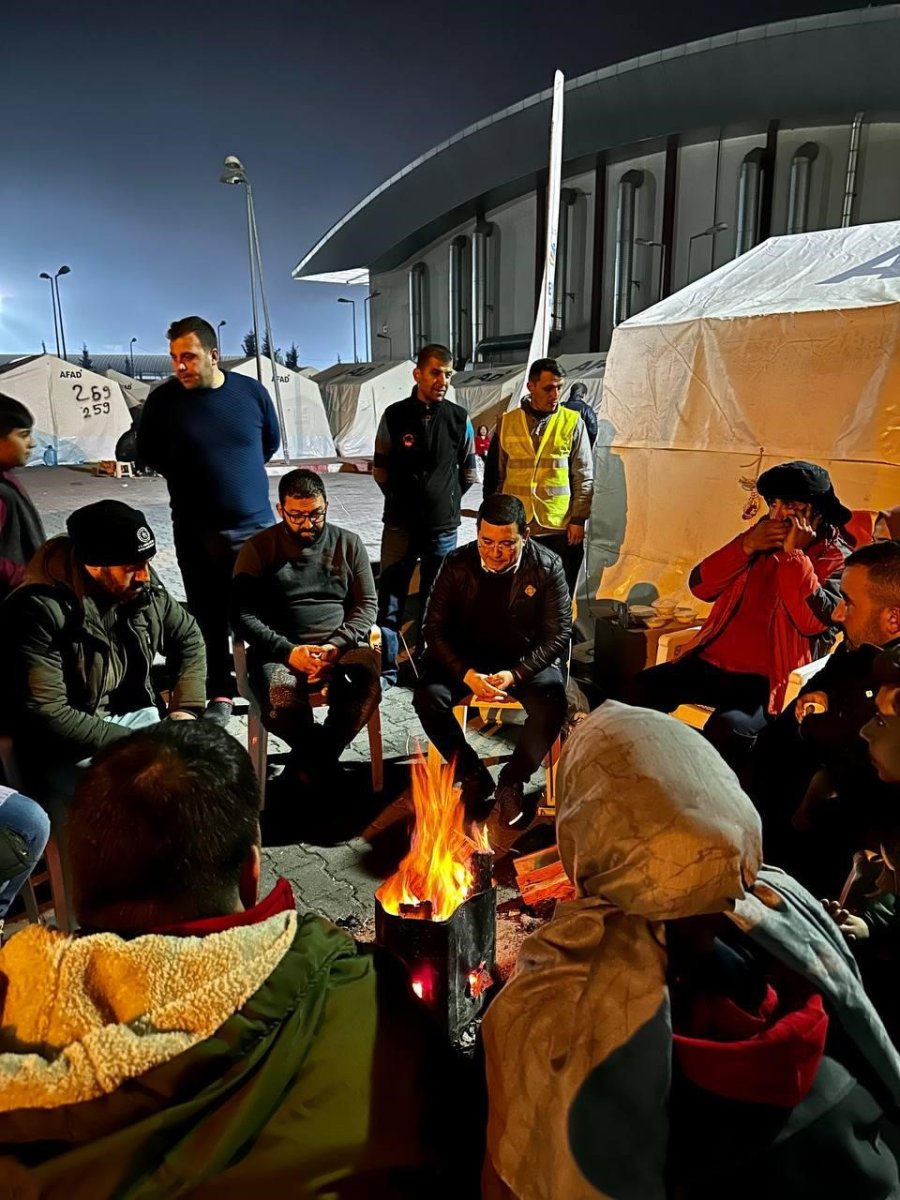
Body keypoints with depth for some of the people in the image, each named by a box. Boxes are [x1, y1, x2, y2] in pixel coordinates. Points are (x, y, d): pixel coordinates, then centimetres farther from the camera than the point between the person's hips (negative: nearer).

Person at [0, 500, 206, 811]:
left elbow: (187, 637, 11)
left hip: (134, 717, 6)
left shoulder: (143, 586, -4)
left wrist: (186, 707, -3)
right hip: (66, 749, -6)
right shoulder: (39, 612, -22)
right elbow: (45, 715, -24)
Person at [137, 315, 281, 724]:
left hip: (257, 526, 1)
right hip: (197, 532, -1)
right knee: (210, 617, 6)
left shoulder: (251, 391, -3)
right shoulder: (163, 399, -6)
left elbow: (271, 442, 13)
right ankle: (220, 695, 20)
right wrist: (187, 477, 7)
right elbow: (147, 453, 8)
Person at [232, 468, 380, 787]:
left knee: (367, 679, -33)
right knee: (281, 699, -36)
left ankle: (310, 762, -7)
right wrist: (288, 651, -15)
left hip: (340, 646, 2)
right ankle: (326, 758, -2)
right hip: (279, 649, -1)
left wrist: (337, 645, -11)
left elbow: (366, 604, 8)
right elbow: (242, 614, -1)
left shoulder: (348, 543, 12)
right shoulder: (259, 548, 6)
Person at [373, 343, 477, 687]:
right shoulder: (394, 416, -3)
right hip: (400, 525, 0)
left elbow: (469, 471, 11)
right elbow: (380, 468, 8)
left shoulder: (459, 419, -1)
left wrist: (447, 500, 11)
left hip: (443, 526, 1)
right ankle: (385, 668, 14)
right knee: (389, 599, 2)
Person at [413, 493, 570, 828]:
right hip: (467, 658, 1)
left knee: (552, 704, -30)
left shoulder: (547, 566, -11)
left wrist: (515, 674, -24)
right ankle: (474, 778, -2)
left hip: (526, 659, -1)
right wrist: (467, 674, -22)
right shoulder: (457, 564, -8)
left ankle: (512, 781, -3)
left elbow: (558, 635, -10)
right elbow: (435, 628, -6)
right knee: (428, 697, -25)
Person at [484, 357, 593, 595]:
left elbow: (584, 478, 3)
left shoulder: (573, 423, 2)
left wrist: (578, 519, -4)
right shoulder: (507, 422, 6)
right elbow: (495, 475, 12)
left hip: (560, 529, -1)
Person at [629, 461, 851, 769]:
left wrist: (794, 553, -18)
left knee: (725, 729, -32)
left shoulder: (837, 561, -2)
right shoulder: (762, 536, 12)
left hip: (767, 681, -5)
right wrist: (746, 546, -10)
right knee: (642, 689, -15)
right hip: (709, 663, 5)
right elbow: (700, 587, 3)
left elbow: (814, 621, -21)